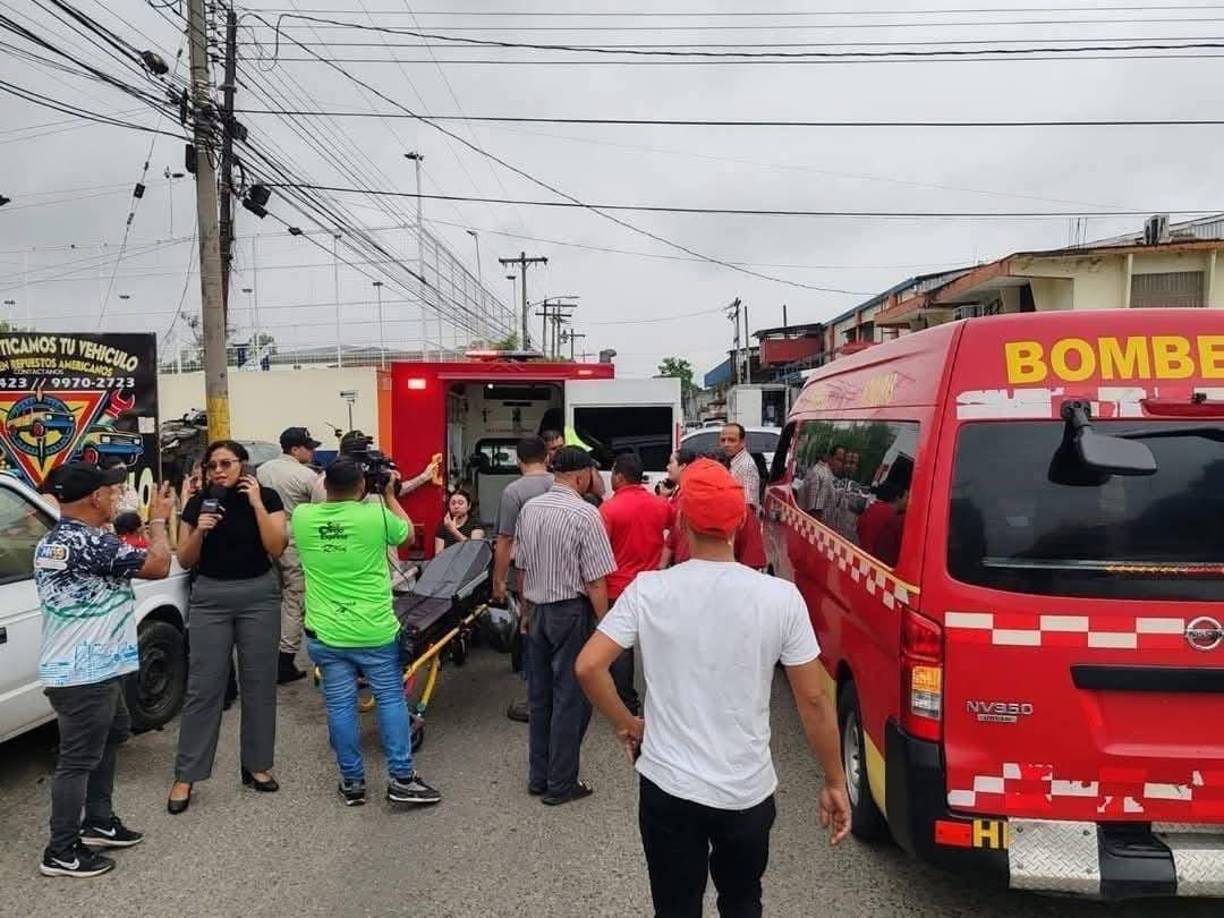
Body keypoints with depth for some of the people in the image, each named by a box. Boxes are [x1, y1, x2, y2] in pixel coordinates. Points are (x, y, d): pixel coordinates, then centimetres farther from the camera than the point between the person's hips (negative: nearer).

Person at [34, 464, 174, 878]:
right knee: (78, 759, 1)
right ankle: (61, 853, 13)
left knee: (107, 736, 24)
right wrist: (158, 520, -4)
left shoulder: (49, 543, 9)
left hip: (71, 668, 10)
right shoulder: (92, 542, -23)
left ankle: (98, 822, 34)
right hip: (86, 673, -10)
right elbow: (157, 566, -18)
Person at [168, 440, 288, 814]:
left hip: (258, 595, 0)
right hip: (210, 598, 1)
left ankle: (257, 765, 20)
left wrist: (256, 503, -17)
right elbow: (185, 561, 4)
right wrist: (198, 531, -15)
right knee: (202, 687, 0)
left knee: (258, 683, 7)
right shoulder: (198, 503, 2)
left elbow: (276, 548, -12)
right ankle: (185, 776, 9)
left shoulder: (267, 497, -2)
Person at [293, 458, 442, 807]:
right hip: (375, 631, -2)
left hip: (325, 633, 3)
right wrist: (390, 495, 17)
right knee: (391, 699, 10)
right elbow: (408, 533, 8)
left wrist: (329, 493, 20)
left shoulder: (302, 517, -5)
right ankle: (401, 778, 13)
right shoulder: (376, 515, -13)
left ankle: (352, 782, 21)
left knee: (340, 706, 10)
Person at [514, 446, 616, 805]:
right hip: (571, 612, -7)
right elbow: (595, 582, -16)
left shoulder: (529, 509, 3)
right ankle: (560, 784, 13)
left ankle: (538, 776, 27)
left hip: (536, 610, 7)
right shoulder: (585, 514, -16)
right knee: (570, 697, 4)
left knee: (539, 694, 15)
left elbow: (522, 568, 11)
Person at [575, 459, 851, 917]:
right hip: (748, 792, 1)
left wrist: (626, 725, 3)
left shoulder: (649, 590, -12)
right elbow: (813, 701, -8)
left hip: (668, 787, -1)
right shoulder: (781, 597, -12)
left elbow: (588, 667, -14)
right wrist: (834, 783, 5)